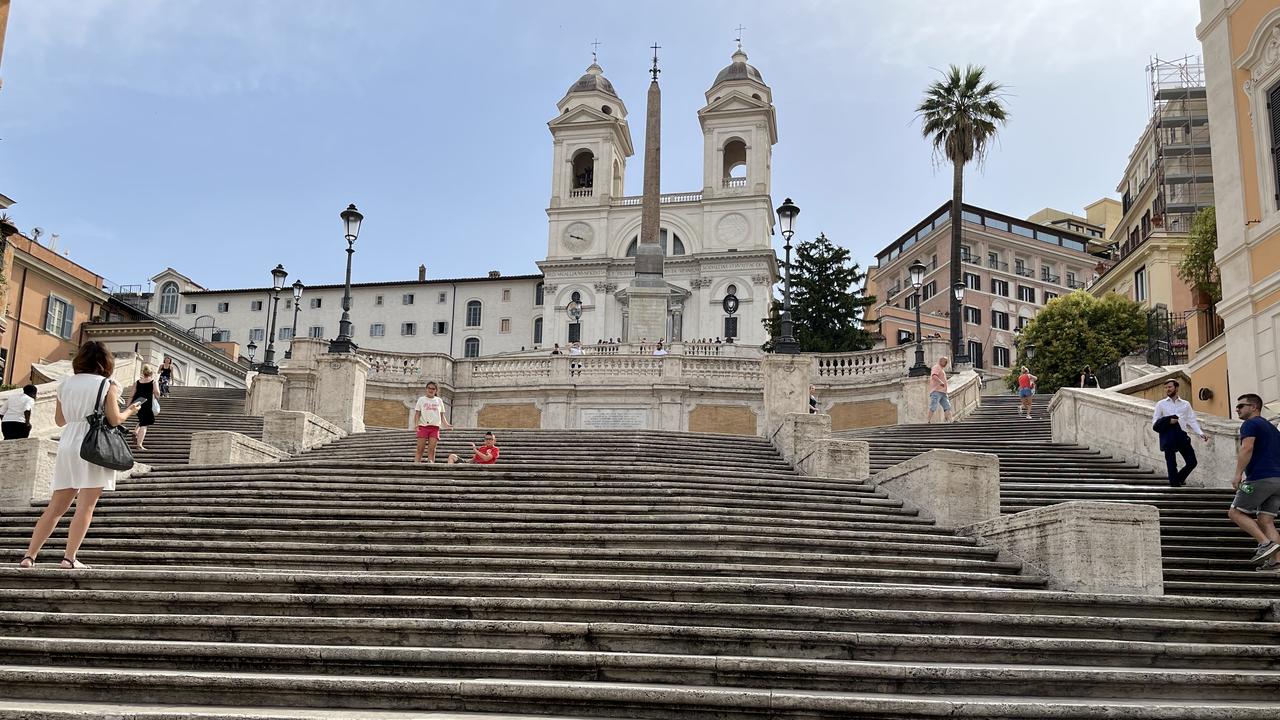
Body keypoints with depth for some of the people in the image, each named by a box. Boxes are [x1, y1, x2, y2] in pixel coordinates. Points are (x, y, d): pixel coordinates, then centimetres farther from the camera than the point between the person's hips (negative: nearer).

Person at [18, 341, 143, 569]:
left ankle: (29, 556, 5)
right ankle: (69, 558, -9)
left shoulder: (65, 384, 12)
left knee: (55, 507, 9)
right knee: (85, 507, -4)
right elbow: (114, 419, -8)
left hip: (67, 446, 5)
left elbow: (59, 420, 18)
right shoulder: (107, 385, -3)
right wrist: (129, 411, 11)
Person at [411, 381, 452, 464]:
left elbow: (442, 415, 17)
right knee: (420, 449, -6)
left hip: (435, 427, 2)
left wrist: (446, 425, 2)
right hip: (423, 426, -2)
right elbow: (417, 413, 6)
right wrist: (416, 424, -11)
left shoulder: (439, 400, 17)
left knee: (432, 449, -7)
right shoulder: (421, 400, 11)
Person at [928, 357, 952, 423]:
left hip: (943, 392, 10)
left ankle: (948, 421, -4)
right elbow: (934, 376, -21)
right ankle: (929, 422, -15)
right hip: (936, 391, -10)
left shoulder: (942, 369, 28)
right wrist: (941, 382, -30)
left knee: (947, 407, -1)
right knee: (933, 407, -13)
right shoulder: (936, 367, -2)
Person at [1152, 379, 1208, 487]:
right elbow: (1155, 424, 6)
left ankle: (1178, 479, 22)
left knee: (1192, 462, -3)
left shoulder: (1186, 404, 16)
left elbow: (1192, 421, 10)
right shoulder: (1161, 404, 11)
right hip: (1168, 436, -2)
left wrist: (1200, 433, -6)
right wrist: (1168, 421, -13)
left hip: (1181, 435, 2)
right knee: (1171, 464, -3)